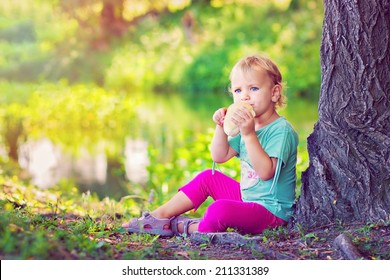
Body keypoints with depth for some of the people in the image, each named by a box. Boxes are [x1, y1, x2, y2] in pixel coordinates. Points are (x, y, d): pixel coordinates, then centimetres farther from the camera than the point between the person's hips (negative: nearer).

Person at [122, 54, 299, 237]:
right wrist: (221, 127, -4)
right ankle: (159, 215, 14)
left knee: (220, 209, -33)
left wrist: (249, 134, -36)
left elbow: (266, 172, -29)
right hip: (246, 198, 10)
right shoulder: (248, 124, 11)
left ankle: (191, 228, -3)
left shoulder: (281, 130, -18)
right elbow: (219, 156, 12)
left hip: (271, 210, -10)